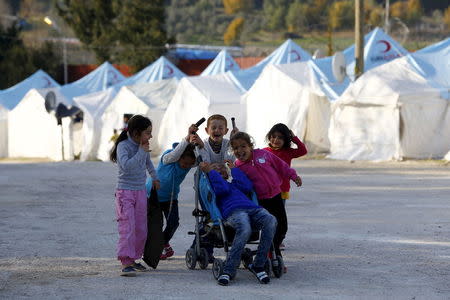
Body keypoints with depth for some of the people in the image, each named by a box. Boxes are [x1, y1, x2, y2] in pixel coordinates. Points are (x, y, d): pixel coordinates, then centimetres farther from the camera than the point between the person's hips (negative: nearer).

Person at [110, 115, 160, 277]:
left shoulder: (143, 146, 7)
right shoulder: (123, 146, -14)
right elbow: (126, 165, -31)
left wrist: (155, 177, 35)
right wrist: (141, 152, -23)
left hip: (141, 192, 7)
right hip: (125, 192, -7)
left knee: (141, 229, 5)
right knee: (128, 227, -16)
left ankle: (133, 259, 15)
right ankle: (126, 263, -20)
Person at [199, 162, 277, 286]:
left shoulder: (234, 180, 41)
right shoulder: (212, 180, 28)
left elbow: (248, 187, 18)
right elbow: (222, 189, 5)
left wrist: (234, 169, 29)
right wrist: (210, 171, 15)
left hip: (253, 208, 4)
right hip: (234, 211, -4)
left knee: (270, 221, -30)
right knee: (244, 229, -40)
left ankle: (258, 265, -23)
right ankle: (228, 270, -34)